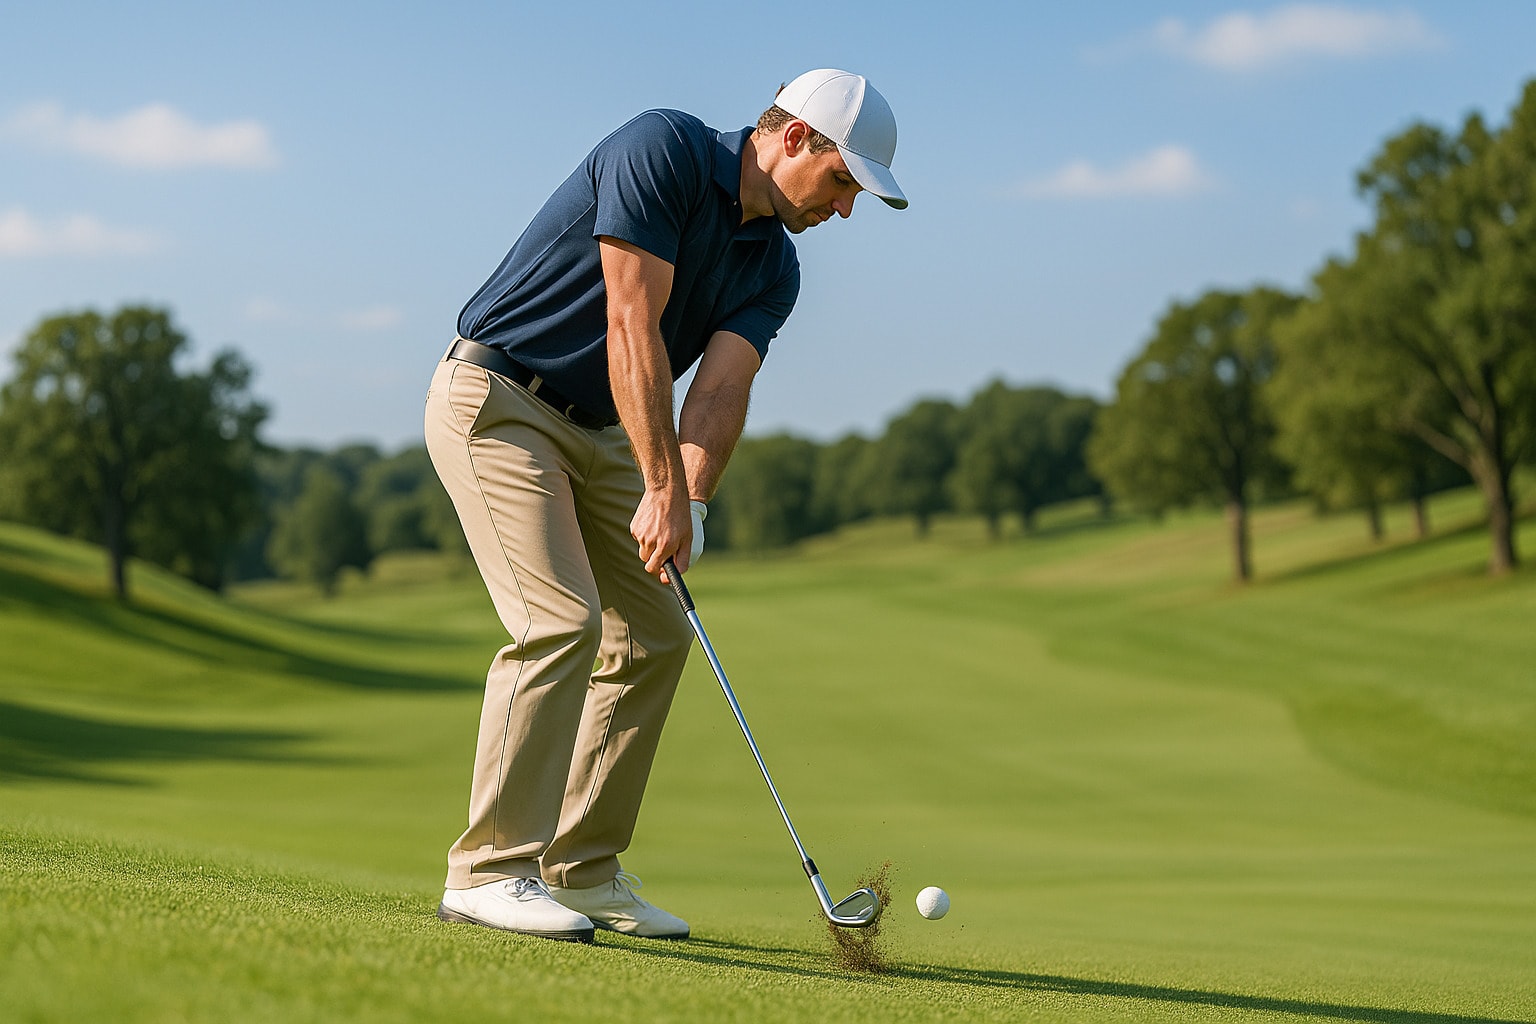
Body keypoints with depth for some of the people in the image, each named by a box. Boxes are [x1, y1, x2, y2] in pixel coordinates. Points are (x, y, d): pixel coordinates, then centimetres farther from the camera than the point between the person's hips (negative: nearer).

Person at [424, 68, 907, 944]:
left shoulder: (773, 270, 4)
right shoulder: (662, 151, -19)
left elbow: (720, 389, -9)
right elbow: (632, 324, -25)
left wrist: (691, 503, -27)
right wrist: (664, 489, -28)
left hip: (595, 429, 9)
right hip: (496, 399, -9)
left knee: (654, 635, 8)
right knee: (561, 620, -21)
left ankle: (583, 869, 15)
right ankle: (489, 871, -16)